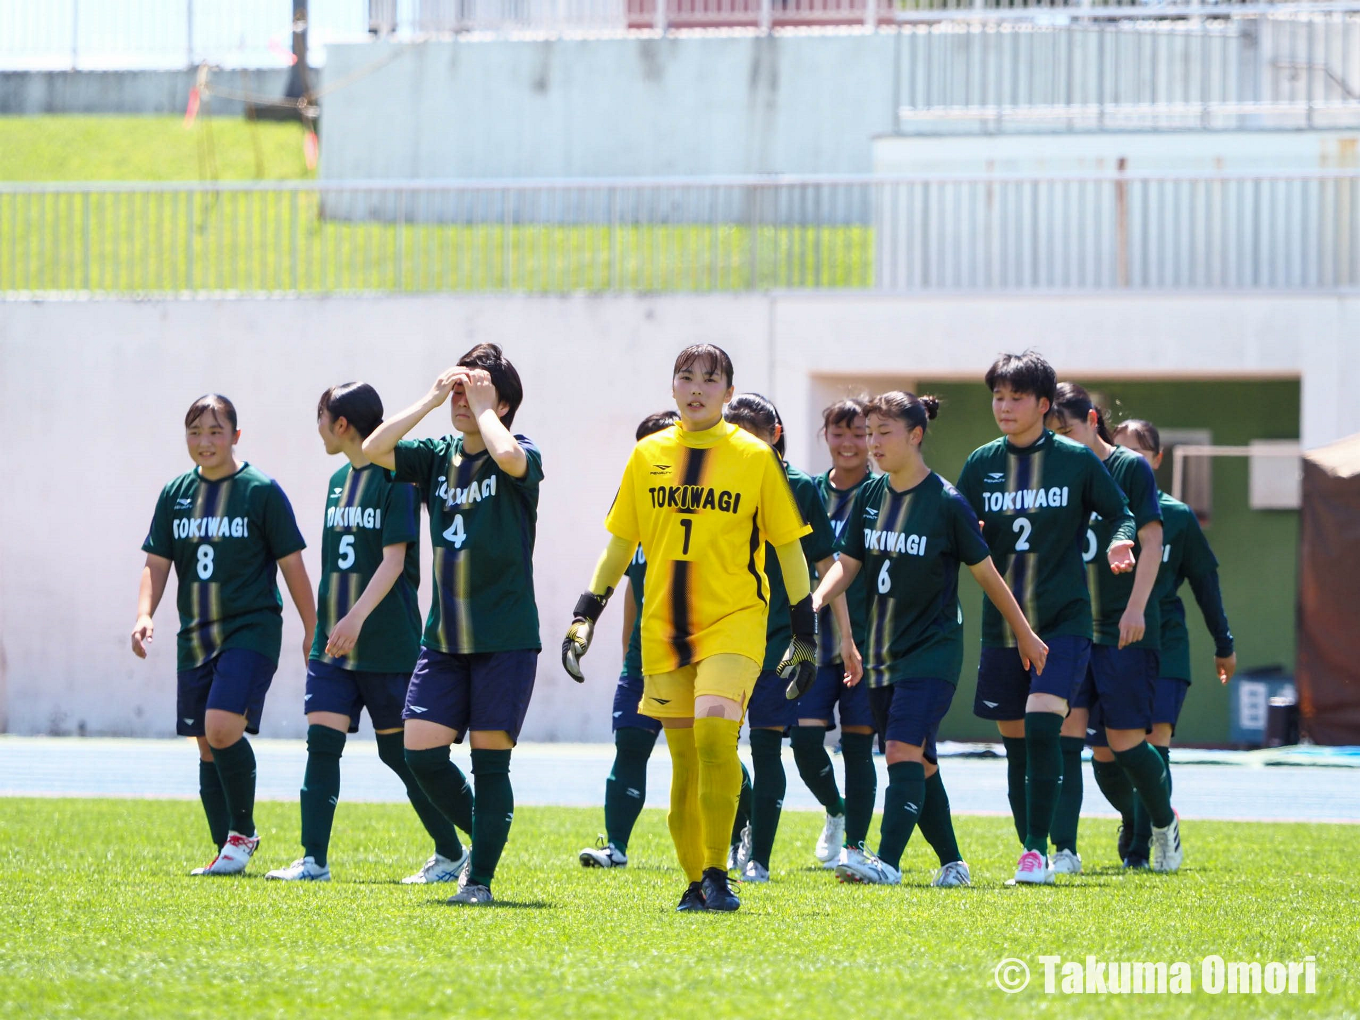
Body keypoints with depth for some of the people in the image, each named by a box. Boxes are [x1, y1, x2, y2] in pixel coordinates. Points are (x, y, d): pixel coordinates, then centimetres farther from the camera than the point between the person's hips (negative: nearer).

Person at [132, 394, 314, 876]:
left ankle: (244, 832, -4)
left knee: (223, 727, -21)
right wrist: (144, 616, -9)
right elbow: (156, 564, 9)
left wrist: (312, 632, 1)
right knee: (207, 745, 6)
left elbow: (292, 565, -1)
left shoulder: (262, 492, -4)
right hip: (195, 637, 6)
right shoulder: (175, 494, 9)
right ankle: (227, 851, 15)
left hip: (251, 630, -6)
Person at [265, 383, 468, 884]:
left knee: (398, 749, 1)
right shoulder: (339, 480, 13)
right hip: (333, 642, 7)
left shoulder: (396, 479, -11)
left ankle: (451, 853, 15)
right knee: (322, 740, -5)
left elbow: (394, 561, -18)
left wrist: (358, 616, -29)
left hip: (387, 644, -7)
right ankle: (314, 860, -6)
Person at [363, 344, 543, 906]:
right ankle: (482, 841, 19)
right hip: (443, 639, 5)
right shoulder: (438, 457, 9)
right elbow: (374, 449, -5)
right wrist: (431, 400, -5)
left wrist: (482, 407, -14)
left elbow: (506, 455, -30)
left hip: (505, 638, -5)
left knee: (490, 757, -4)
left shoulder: (524, 457, -5)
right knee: (421, 753, -3)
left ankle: (481, 877, 5)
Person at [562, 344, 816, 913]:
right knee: (684, 758, 4)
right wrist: (585, 615, 11)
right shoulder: (648, 456, 9)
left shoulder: (755, 457, 1)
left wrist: (804, 634, 3)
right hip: (664, 629, 3)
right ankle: (695, 882, 13)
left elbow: (789, 547, 5)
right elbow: (620, 543, 17)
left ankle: (717, 875, -14)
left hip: (733, 623, -3)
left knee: (714, 734, -22)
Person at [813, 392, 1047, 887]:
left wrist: (1026, 635, 8)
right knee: (920, 762, 11)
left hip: (932, 650, -6)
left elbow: (986, 573, -1)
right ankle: (952, 863, 21)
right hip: (882, 652, 6)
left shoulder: (946, 502, -10)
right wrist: (816, 598, -16)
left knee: (905, 750, -20)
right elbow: (847, 564, 6)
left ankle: (887, 861, -28)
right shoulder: (870, 496, 6)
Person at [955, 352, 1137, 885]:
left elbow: (1120, 513, 7)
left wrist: (1120, 541, -15)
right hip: (1002, 622, 4)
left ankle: (1039, 850, -15)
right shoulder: (981, 464, 7)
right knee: (1016, 741, 7)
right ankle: (1029, 851, 16)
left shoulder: (1076, 460, -1)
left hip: (1064, 621, -4)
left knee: (1041, 726, -18)